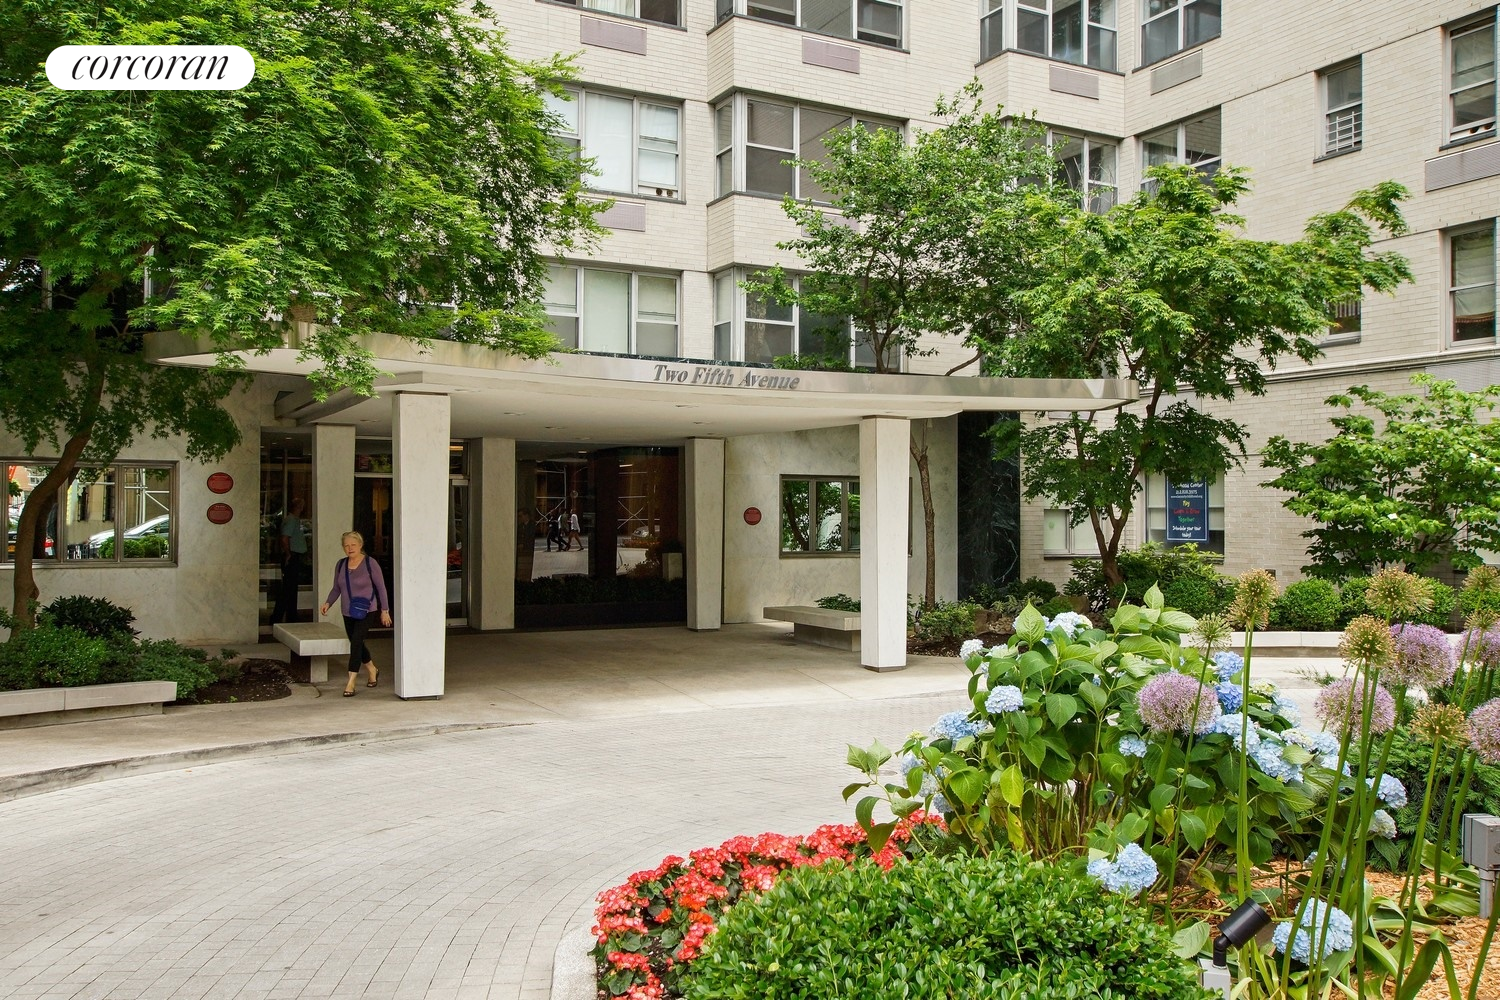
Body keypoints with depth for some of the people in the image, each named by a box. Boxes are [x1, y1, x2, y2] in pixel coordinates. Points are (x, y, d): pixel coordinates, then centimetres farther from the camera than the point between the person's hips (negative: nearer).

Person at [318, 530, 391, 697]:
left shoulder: (370, 564, -10)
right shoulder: (341, 565, 4)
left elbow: (381, 587, -5)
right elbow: (336, 588, 11)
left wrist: (385, 610, -4)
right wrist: (327, 603, -6)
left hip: (366, 611, -6)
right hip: (348, 612, 6)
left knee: (356, 642, -15)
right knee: (356, 644, 16)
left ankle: (351, 683, -12)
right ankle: (373, 670, 40)